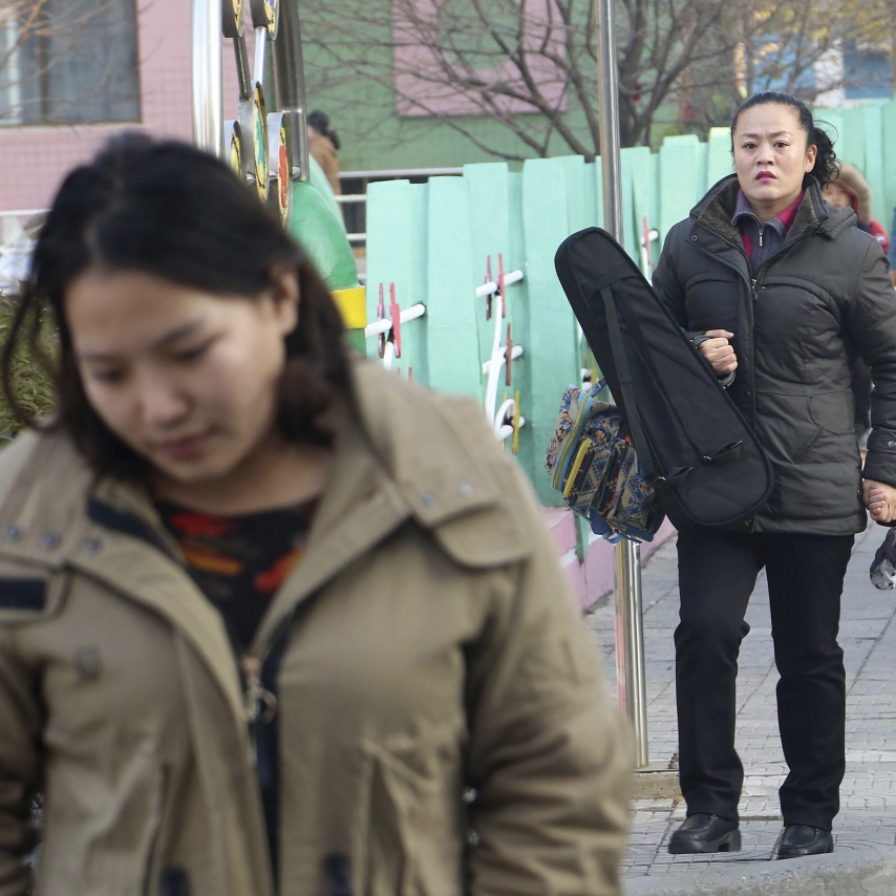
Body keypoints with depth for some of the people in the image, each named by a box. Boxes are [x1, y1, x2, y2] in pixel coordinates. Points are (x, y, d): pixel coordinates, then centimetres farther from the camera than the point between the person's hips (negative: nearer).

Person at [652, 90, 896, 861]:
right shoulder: (690, 244, 5)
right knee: (705, 632, -13)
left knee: (810, 657, 6)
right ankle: (711, 808, -3)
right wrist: (691, 357, -5)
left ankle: (812, 815, 19)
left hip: (815, 487, -2)